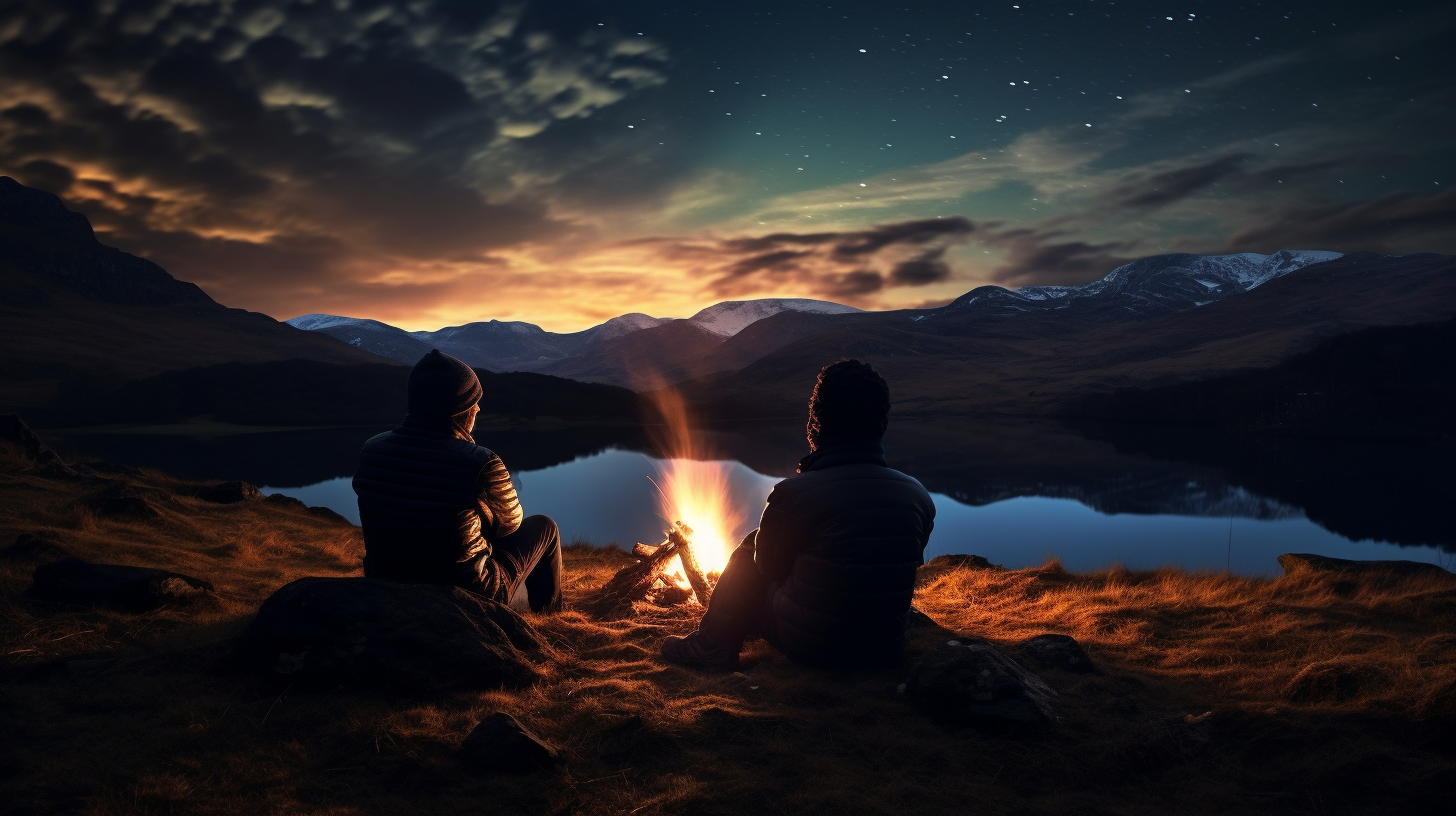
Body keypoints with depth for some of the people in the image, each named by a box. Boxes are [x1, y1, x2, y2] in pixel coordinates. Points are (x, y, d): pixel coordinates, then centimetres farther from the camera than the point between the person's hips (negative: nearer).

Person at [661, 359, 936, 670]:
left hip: (809, 647, -4)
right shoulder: (919, 496, -9)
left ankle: (713, 646, 28)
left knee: (751, 548, 17)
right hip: (886, 649, 5)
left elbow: (768, 564, -3)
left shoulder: (792, 493, -22)